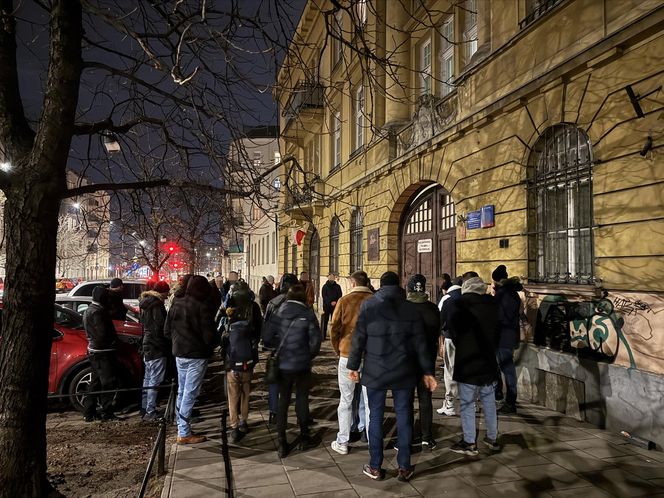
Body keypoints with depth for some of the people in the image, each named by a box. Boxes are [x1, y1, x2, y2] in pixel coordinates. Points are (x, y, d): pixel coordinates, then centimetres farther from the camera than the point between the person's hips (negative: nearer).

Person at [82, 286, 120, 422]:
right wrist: (113, 341, -6)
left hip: (94, 351, 11)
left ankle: (89, 412, 20)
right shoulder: (97, 312, -17)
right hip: (103, 352, -11)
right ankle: (107, 413, -3)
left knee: (96, 382, 15)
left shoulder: (89, 310, 17)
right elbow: (103, 333, -22)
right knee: (108, 382, -6)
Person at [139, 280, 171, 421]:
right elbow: (160, 327, -19)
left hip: (147, 346, 10)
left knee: (148, 379, 17)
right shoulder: (156, 305, -17)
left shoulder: (145, 303, 13)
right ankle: (150, 412, -2)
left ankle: (145, 408, 26)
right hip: (157, 348, -10)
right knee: (155, 381, -5)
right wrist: (166, 345, -9)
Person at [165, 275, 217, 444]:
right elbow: (209, 335, -17)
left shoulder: (176, 304, 2)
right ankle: (184, 434, 6)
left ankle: (182, 427, 26)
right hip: (197, 355, -7)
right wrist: (209, 347, 3)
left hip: (179, 354, 7)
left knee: (182, 392, 17)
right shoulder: (201, 307, -19)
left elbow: (167, 331, 8)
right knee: (190, 394, 0)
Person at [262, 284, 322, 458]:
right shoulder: (308, 314, -11)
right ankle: (304, 437, 28)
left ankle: (281, 442, 15)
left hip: (283, 365, 2)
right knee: (302, 399, 15)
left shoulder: (278, 313, -5)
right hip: (302, 365, -1)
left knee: (283, 400, 13)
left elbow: (267, 338, -7)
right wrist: (308, 355, 8)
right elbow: (315, 341, -11)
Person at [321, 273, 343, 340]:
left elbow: (340, 295, 6)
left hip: (335, 306, 2)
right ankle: (323, 336, 0)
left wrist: (335, 302, -12)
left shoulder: (337, 287, 10)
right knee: (324, 321, -3)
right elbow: (324, 296, -4)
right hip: (326, 306, -1)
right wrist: (330, 302, -15)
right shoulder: (325, 286, 5)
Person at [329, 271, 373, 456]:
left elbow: (334, 328, -5)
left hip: (348, 355, -1)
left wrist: (338, 350, 10)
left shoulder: (344, 300, -7)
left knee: (346, 400, 9)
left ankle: (342, 442, 15)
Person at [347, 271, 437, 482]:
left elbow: (358, 339, -4)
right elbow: (420, 343, 1)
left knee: (375, 417, 9)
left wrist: (353, 366, 5)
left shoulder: (368, 306, -4)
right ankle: (404, 467, 17)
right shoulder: (410, 308, 0)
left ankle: (375, 467, 16)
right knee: (404, 418, 9)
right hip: (403, 372, 1)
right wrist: (427, 371, 6)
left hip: (375, 371, -1)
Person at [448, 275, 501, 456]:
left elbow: (454, 331, -5)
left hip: (467, 363, -5)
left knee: (467, 403, 3)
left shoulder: (460, 306, -12)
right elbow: (497, 333, 10)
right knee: (489, 402, 16)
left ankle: (469, 442, 8)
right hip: (488, 361, 5)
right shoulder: (492, 305, 1)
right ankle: (492, 438, 27)